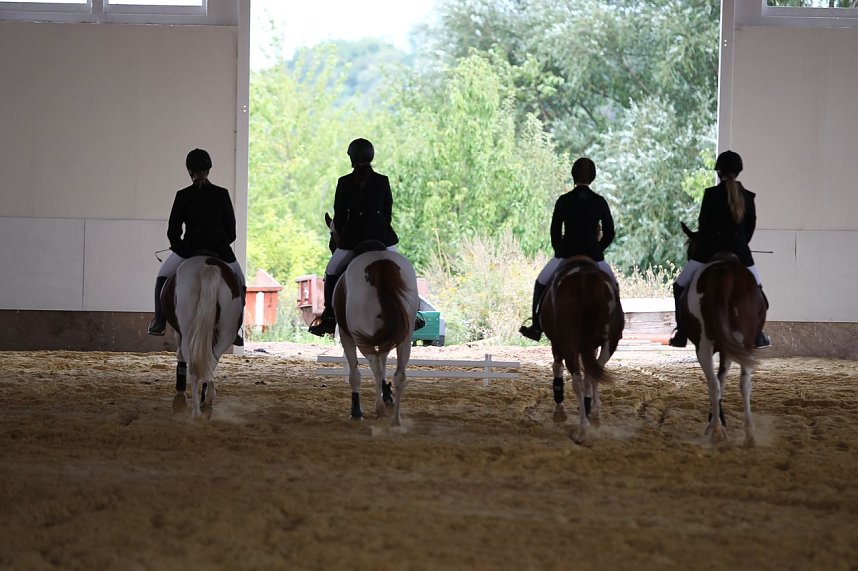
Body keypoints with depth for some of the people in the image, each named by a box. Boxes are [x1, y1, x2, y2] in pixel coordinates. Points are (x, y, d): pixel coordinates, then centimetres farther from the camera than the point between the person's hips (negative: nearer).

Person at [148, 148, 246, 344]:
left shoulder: (183, 196, -4)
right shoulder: (222, 194, 0)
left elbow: (173, 232, -1)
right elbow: (231, 231, 5)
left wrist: (179, 248, 17)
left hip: (190, 249, -1)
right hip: (220, 251, 1)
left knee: (163, 276, 25)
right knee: (239, 283, 23)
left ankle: (159, 323, 18)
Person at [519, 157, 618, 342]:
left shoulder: (563, 201, -4)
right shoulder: (600, 202, -1)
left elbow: (555, 232, 0)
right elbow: (609, 233, 2)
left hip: (566, 254, -1)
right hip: (593, 255, 1)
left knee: (541, 284, 21)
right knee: (612, 286, 26)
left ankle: (536, 327, 19)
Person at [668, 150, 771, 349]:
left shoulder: (712, 194, -7)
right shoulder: (748, 196, 3)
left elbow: (703, 224, -1)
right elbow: (750, 227, 9)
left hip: (710, 250, -3)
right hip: (739, 251, 3)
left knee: (680, 287, 12)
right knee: (756, 289, 25)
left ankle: (681, 335, 6)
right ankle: (757, 335, 19)